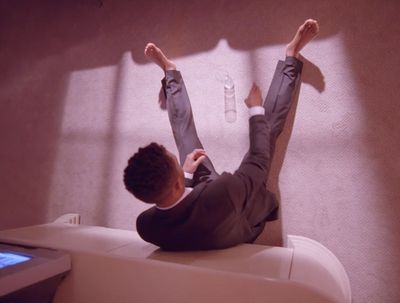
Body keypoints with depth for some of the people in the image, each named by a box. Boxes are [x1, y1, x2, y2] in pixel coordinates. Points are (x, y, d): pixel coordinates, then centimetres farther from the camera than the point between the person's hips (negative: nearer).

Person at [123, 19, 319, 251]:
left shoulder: (145, 225, -32)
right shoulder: (224, 192, -50)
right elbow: (260, 162, -31)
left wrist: (186, 173, -7)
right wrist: (256, 110, -18)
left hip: (201, 193, 3)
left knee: (182, 127, 8)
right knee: (269, 126, -6)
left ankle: (170, 71, 34)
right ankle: (291, 56, 14)